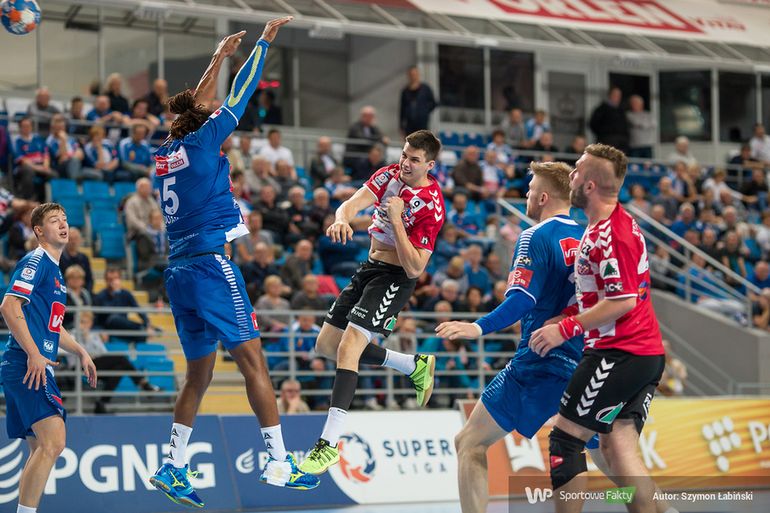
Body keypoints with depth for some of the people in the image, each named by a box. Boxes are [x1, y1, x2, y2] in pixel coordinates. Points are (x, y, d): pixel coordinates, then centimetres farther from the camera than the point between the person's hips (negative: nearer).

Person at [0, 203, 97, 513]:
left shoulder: (54, 269, 23)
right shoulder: (36, 261, -6)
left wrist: (80, 352, 29)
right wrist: (34, 354, -23)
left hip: (37, 368, 10)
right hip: (27, 367, -10)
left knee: (42, 449, 10)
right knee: (53, 443, -20)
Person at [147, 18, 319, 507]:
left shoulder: (168, 151, 14)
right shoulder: (203, 142, -3)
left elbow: (196, 107, 30)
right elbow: (239, 97, 2)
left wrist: (220, 57, 39)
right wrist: (263, 42, 13)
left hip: (179, 270, 8)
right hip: (212, 263, -8)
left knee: (200, 373, 14)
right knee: (253, 361, -6)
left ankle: (174, 467, 11)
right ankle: (279, 463, -9)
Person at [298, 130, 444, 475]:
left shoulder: (431, 204, -19)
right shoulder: (389, 175, 1)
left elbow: (414, 268, -23)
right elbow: (354, 203, -14)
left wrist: (396, 220, -29)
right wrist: (341, 220, -37)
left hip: (395, 278, -9)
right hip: (369, 268, 9)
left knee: (347, 348, -22)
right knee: (326, 345, 12)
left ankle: (329, 444, -23)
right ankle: (416, 366, 25)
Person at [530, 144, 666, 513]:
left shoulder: (607, 234, -16)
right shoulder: (622, 223, 16)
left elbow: (623, 301, -21)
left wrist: (565, 329, -16)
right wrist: (564, 316, 17)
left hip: (619, 354, -10)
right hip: (648, 354, 10)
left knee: (565, 438, -2)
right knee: (617, 447, 7)